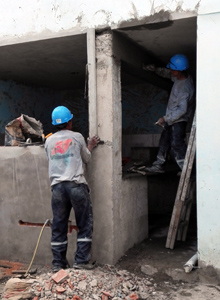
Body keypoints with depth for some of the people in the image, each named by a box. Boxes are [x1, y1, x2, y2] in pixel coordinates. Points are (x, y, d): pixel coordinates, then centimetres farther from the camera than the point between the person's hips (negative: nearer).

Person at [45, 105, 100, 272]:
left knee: (59, 226, 9)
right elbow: (86, 158, 14)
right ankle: (81, 261, 5)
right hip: (76, 185, -3)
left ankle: (58, 263, 14)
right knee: (85, 224, 6)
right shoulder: (77, 137, 4)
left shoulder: (49, 141, 12)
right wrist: (90, 146, 33)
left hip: (57, 186, 4)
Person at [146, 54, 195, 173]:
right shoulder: (179, 77, -2)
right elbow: (168, 73, 23)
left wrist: (165, 118, -27)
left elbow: (182, 110, -31)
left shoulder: (185, 88, -30)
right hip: (172, 117, 10)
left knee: (176, 143, -6)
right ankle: (159, 165, 26)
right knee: (164, 140, 15)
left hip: (179, 120, -10)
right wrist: (156, 70, 15)